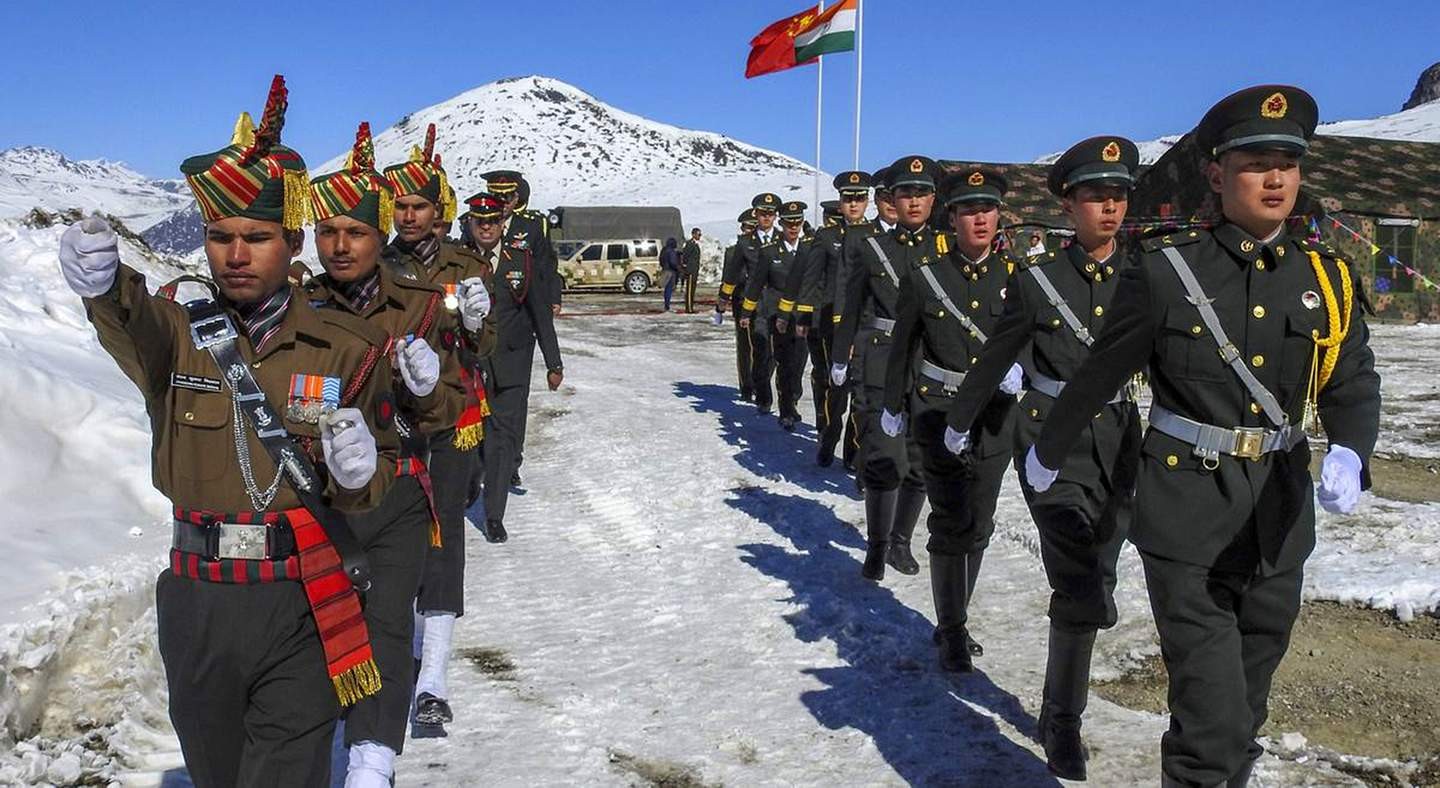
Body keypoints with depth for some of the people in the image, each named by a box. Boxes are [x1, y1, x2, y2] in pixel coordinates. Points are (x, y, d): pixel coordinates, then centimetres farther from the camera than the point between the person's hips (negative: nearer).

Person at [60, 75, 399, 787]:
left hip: (304, 605, -2)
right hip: (197, 604, 2)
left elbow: (379, 481, 3)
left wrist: (358, 472, -20)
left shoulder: (346, 347, -2)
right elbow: (139, 333, -28)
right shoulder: (176, 329, -2)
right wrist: (104, 286, -50)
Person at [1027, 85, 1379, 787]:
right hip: (1187, 519, -4)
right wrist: (1048, 453, 12)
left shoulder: (1329, 279, 4)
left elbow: (1353, 385, 5)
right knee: (1213, 722, -7)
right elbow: (1098, 376, 1)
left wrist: (1347, 454, -18)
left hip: (1281, 518, 5)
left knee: (1247, 698, 19)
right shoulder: (1166, 272, -8)